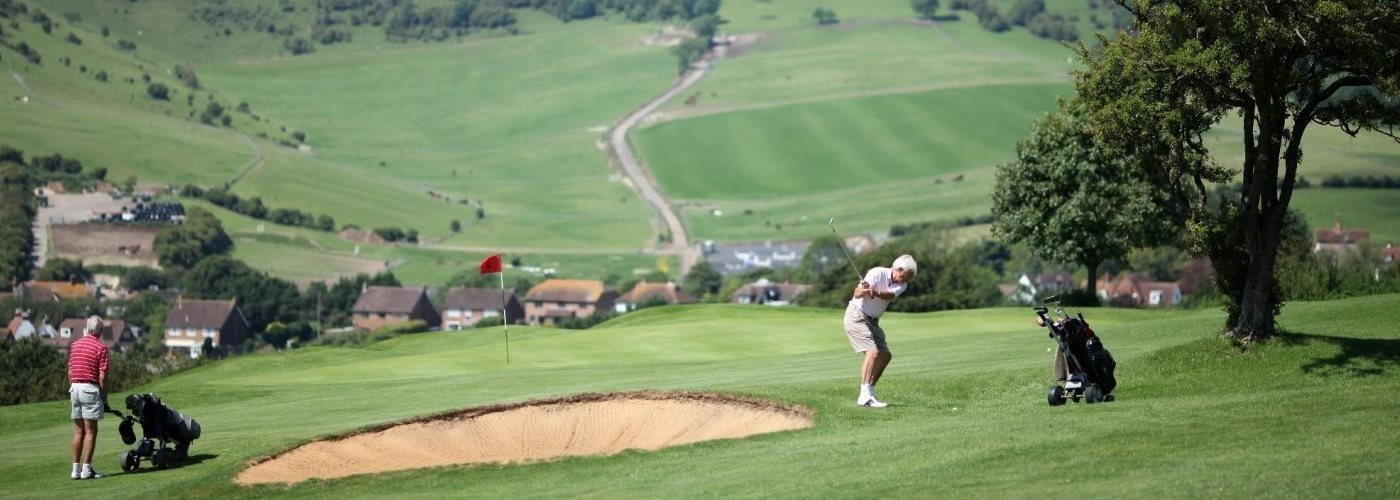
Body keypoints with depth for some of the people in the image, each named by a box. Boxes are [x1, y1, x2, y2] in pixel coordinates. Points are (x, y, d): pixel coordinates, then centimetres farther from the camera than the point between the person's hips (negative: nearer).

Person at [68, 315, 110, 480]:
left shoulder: (75, 345, 11)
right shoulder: (100, 347, -9)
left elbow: (70, 371, 13)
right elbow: (102, 376, -11)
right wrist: (104, 397, -3)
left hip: (75, 388, 6)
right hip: (91, 389, -6)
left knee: (78, 431, 10)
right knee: (90, 431, -2)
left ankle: (76, 469, 10)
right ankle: (86, 470, -4)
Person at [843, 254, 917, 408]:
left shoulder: (902, 285, 0)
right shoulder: (877, 273, -18)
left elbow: (891, 295, -24)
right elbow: (857, 294, -25)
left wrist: (876, 293, -46)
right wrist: (864, 290, -49)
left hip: (872, 321, 8)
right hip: (857, 316, -8)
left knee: (885, 355, 7)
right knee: (873, 351, -21)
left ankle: (869, 393, 15)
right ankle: (865, 396, -28)